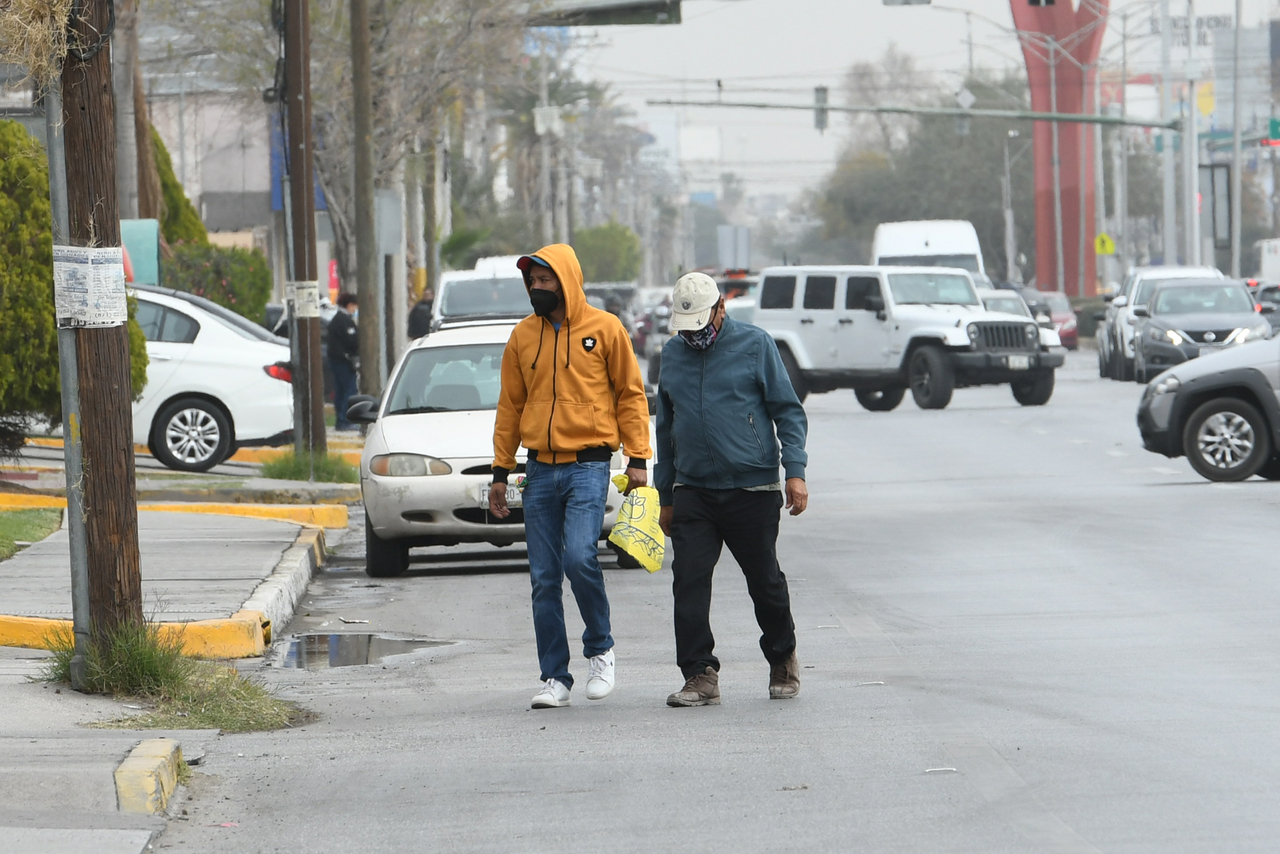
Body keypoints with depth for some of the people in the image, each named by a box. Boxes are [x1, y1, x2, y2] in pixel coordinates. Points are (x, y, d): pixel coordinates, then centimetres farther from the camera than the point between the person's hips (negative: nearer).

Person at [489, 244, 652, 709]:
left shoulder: (604, 329, 0)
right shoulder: (523, 336, 10)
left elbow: (630, 395, 3)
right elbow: (510, 405, 15)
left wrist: (638, 459, -4)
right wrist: (501, 471, 13)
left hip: (588, 466, -4)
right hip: (540, 469, 4)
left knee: (579, 557, -20)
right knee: (544, 579, 2)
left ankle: (600, 649, 2)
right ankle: (555, 677, 8)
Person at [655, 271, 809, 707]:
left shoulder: (754, 345, 0)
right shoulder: (673, 354, 12)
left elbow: (788, 411, 0)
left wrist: (795, 471, -11)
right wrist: (666, 498, 19)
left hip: (751, 490, -3)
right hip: (693, 489, 3)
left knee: (765, 581, 7)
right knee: (688, 581, -9)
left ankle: (783, 660, 28)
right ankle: (700, 675, -7)